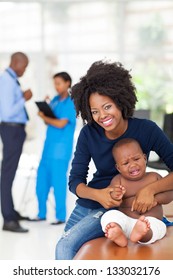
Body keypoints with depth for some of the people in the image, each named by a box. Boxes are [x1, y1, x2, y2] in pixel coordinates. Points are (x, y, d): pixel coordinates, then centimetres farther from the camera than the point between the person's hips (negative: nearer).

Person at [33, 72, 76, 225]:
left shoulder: (71, 103, -8)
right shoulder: (55, 100, 13)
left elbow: (60, 124, -17)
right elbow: (48, 122, 13)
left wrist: (44, 117, -6)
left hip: (61, 149, -7)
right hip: (49, 146, 7)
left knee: (58, 181, -4)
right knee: (42, 179, 8)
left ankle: (61, 216, 6)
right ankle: (42, 213, 19)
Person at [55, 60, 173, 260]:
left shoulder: (146, 130, -15)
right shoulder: (88, 134, -8)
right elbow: (75, 181, -6)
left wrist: (151, 189, -34)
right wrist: (96, 194, -28)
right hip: (87, 205, 4)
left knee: (66, 246, -23)